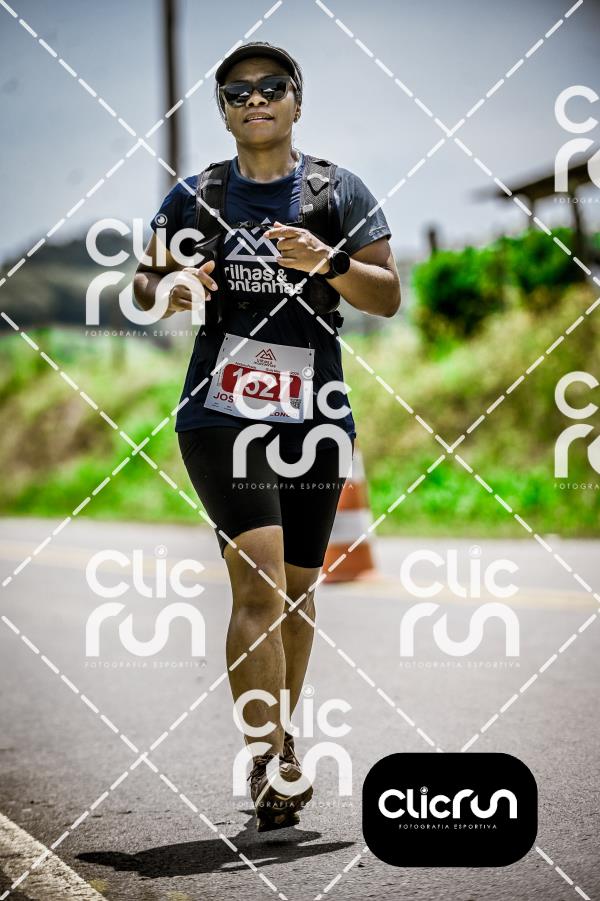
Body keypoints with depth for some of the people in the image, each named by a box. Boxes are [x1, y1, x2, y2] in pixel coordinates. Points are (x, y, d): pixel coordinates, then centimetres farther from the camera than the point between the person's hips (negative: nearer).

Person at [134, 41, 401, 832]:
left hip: (314, 416, 2)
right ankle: (272, 758, -15)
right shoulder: (196, 196, 6)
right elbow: (145, 280, 16)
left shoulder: (337, 192, 4)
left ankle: (280, 747, 31)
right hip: (220, 415, -2)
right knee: (259, 585, -16)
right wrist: (168, 291, -8)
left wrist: (328, 262, -18)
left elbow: (388, 297, 0)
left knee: (296, 589, 13)